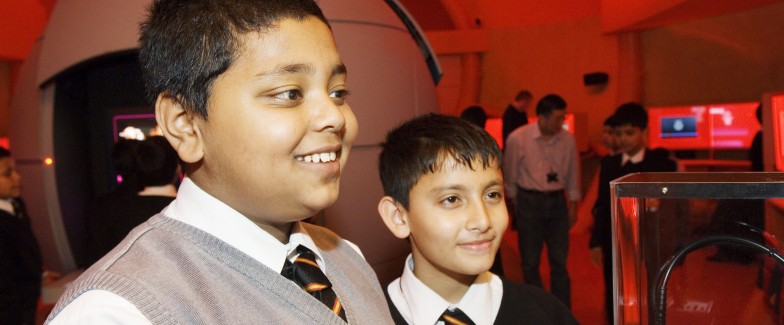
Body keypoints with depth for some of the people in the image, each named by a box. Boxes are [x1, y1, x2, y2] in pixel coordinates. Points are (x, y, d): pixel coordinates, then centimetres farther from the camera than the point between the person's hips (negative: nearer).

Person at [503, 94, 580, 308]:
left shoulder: (567, 140, -5)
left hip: (557, 201, 2)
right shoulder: (517, 139, -13)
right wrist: (516, 204, 6)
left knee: (559, 262, 8)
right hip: (529, 202, -2)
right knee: (530, 262, 9)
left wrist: (573, 206, 12)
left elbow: (573, 174, 8)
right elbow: (510, 175, -1)